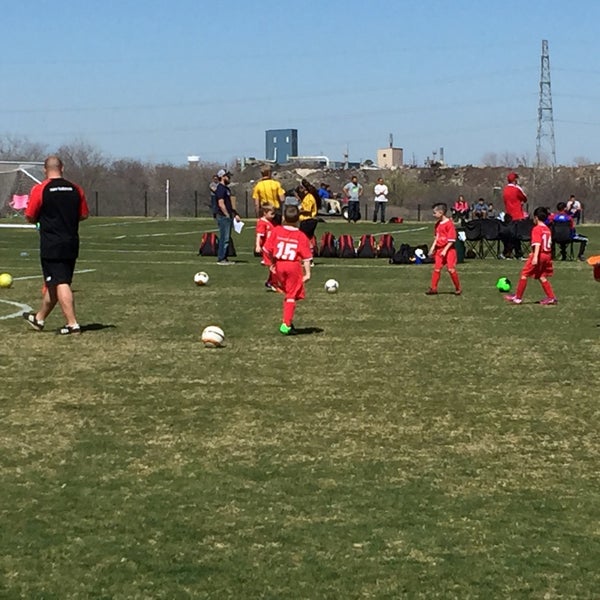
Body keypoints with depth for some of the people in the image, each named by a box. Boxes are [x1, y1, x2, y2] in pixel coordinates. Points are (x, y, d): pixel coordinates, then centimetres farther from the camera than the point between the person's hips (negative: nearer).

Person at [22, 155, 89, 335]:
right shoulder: (75, 189, 4)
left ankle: (72, 324, -13)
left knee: (60, 284, -6)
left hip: (51, 245, -5)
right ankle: (39, 318, 33)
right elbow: (84, 214, 10)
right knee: (54, 283, 16)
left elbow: (30, 217, -5)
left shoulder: (40, 190, -9)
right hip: (71, 244, 6)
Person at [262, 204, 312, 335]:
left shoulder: (276, 231, -2)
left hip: (279, 265, 3)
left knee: (287, 293, 23)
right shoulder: (301, 236, -6)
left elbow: (267, 249, -2)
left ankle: (288, 321, 24)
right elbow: (306, 257, -9)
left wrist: (272, 263, 12)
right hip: (294, 266, -2)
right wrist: (307, 273, -6)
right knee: (291, 296, 3)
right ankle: (286, 324, -2)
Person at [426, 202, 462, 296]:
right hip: (439, 249, 7)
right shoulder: (437, 224, 11)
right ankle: (433, 288, 8)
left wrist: (445, 250, -19)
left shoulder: (449, 224, -14)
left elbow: (451, 240, -15)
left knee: (451, 269, -7)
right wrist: (433, 247, 9)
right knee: (436, 268, 4)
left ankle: (458, 288, 5)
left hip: (449, 250, -7)